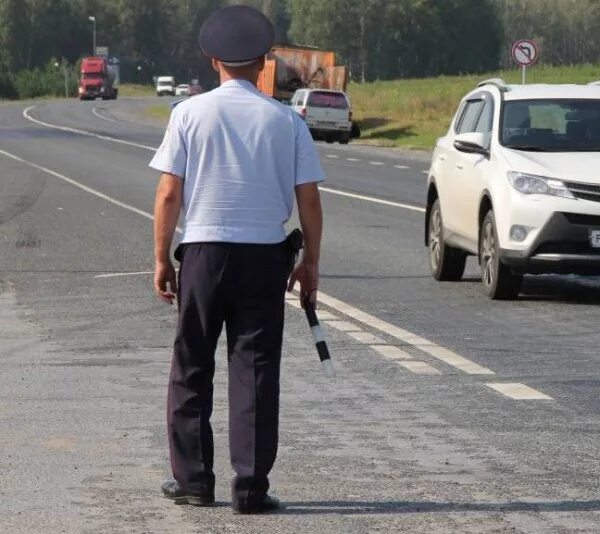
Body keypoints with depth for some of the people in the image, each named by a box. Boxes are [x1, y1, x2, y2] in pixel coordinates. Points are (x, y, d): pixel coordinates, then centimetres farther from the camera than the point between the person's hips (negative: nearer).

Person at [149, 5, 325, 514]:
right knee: (255, 371, 4)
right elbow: (308, 199, 0)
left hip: (202, 250, 0)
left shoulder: (190, 113, -3)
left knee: (192, 369, 11)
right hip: (264, 256, 0)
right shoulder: (286, 120, -1)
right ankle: (251, 487, 2)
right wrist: (310, 262, 11)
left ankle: (193, 480, 14)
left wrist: (162, 259, 5)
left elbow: (169, 194, -4)